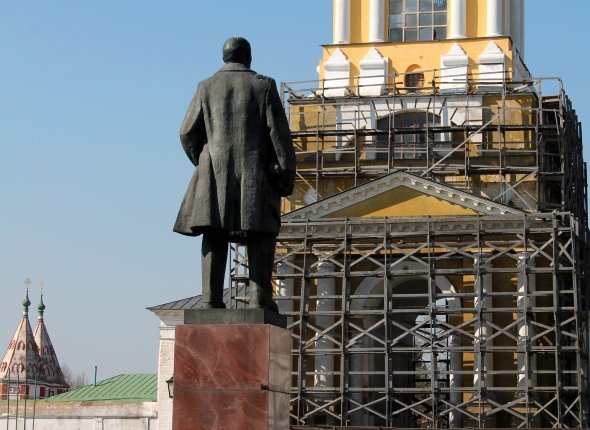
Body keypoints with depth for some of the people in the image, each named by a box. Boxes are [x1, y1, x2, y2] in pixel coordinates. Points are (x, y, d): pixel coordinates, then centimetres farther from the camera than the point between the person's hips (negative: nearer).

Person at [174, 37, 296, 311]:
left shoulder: (207, 87, 7)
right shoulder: (263, 86, 2)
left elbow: (188, 133, 7)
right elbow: (278, 132, -4)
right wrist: (286, 173, -1)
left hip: (215, 174, 2)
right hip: (255, 172, -2)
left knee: (214, 237, 2)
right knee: (261, 234, 2)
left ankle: (212, 298, -5)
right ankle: (259, 295, -10)